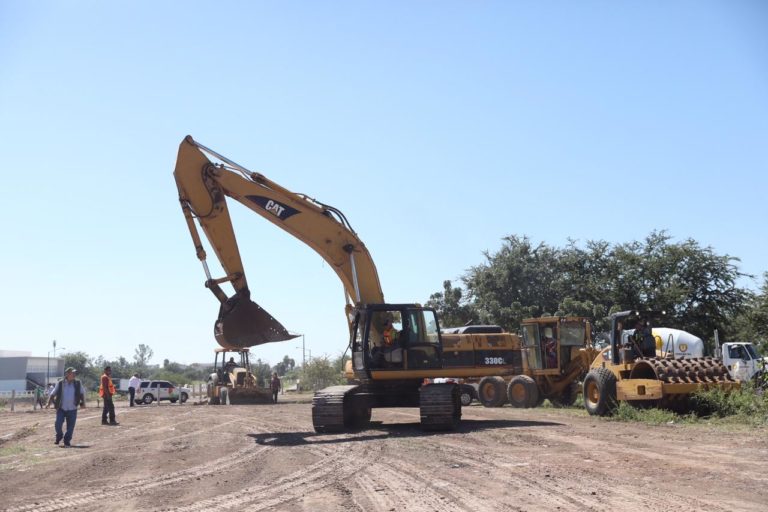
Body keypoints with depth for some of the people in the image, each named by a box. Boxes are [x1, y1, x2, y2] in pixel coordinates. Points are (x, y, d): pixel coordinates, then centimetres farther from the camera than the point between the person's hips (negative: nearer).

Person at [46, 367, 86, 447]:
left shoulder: (78, 384, 2)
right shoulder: (60, 383, -1)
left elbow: (82, 393, 13)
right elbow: (53, 394, 5)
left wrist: (83, 403, 0)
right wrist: (49, 403, -6)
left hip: (72, 410, 1)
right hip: (61, 409, -1)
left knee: (70, 427, 1)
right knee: (58, 425, -7)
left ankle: (67, 442, 19)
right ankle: (59, 436, 23)